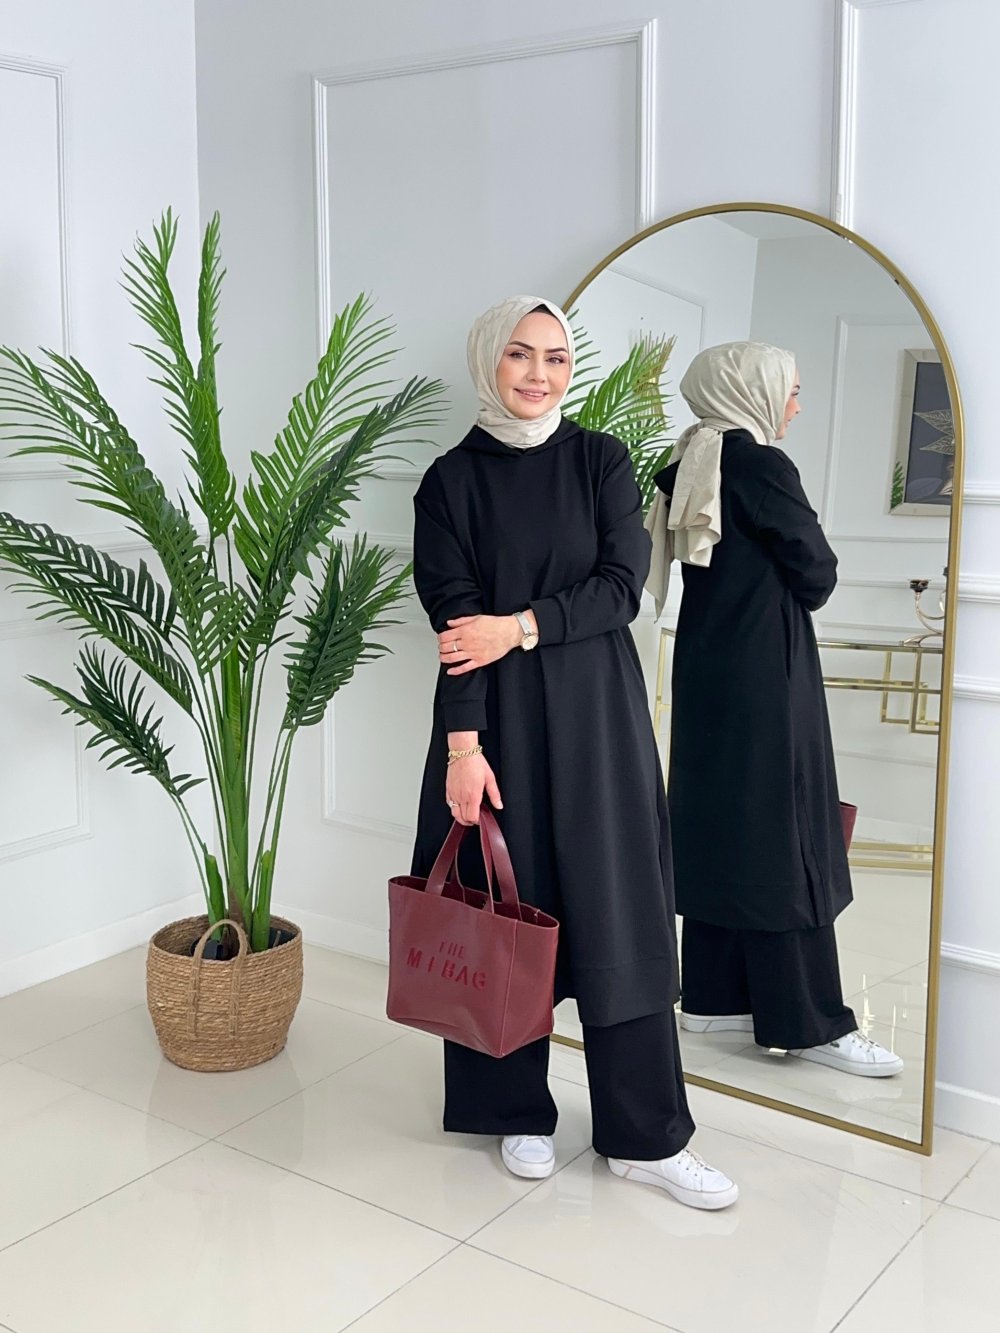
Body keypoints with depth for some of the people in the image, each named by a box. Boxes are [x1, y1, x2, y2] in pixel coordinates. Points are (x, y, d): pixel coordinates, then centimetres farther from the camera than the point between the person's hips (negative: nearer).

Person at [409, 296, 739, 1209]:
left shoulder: (602, 461, 5)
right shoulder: (452, 479, 0)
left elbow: (622, 587, -5)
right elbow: (455, 622, -8)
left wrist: (519, 627, -15)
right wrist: (461, 744, -15)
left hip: (596, 709, 1)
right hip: (497, 719, -1)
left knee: (619, 910, 2)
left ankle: (646, 1136, 12)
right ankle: (520, 1113, 24)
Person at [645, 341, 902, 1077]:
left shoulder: (690, 467, 10)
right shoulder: (763, 466, -15)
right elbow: (818, 575, -10)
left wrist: (775, 582, 9)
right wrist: (790, 584, 9)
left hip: (708, 671, 9)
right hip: (766, 675, -9)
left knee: (719, 829, 13)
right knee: (781, 840, -3)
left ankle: (714, 996, 21)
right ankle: (810, 1021, 5)